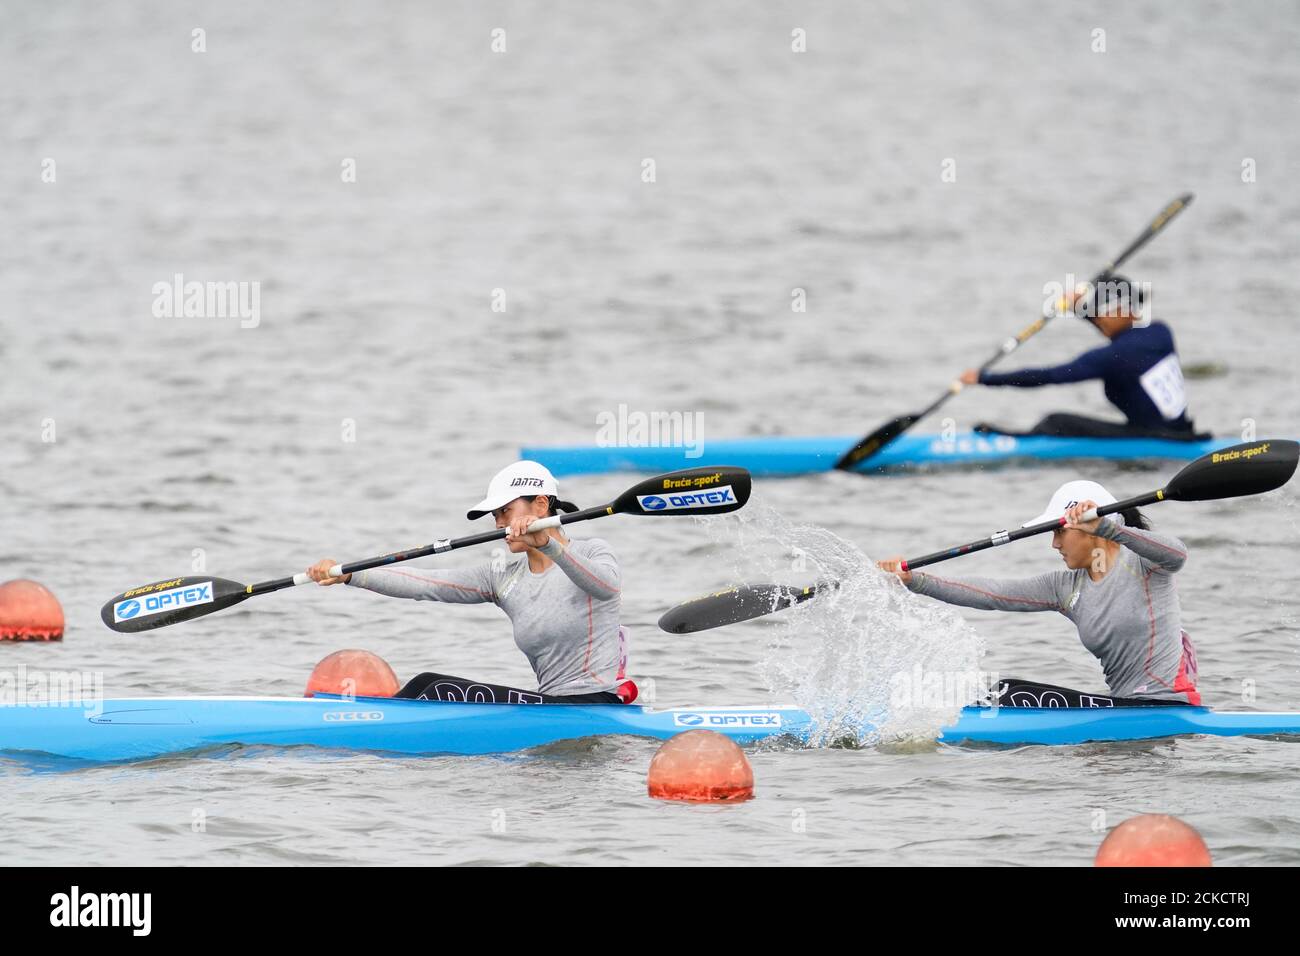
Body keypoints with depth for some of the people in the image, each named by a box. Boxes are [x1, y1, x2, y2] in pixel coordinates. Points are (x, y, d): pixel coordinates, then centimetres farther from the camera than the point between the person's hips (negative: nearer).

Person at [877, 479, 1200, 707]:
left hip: (1166, 710, -7)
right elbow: (992, 593, 5)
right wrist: (914, 580, -4)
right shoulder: (1066, 588, 12)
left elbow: (1176, 554, -29)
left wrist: (1106, 527, -39)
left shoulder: (1139, 562, -6)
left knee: (1017, 695, -17)